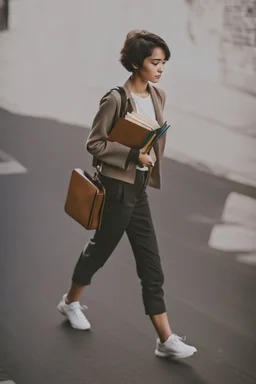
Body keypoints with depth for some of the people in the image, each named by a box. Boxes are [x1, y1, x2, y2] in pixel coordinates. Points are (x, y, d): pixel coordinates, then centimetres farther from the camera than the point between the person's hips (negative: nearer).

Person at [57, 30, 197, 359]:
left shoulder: (157, 97, 5)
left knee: (151, 265, 4)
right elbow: (94, 144, -15)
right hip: (117, 187, -7)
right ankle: (71, 301, 39)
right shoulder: (115, 100, -16)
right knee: (101, 249, 11)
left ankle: (166, 339, 6)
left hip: (139, 188, 7)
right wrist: (133, 155, -21)